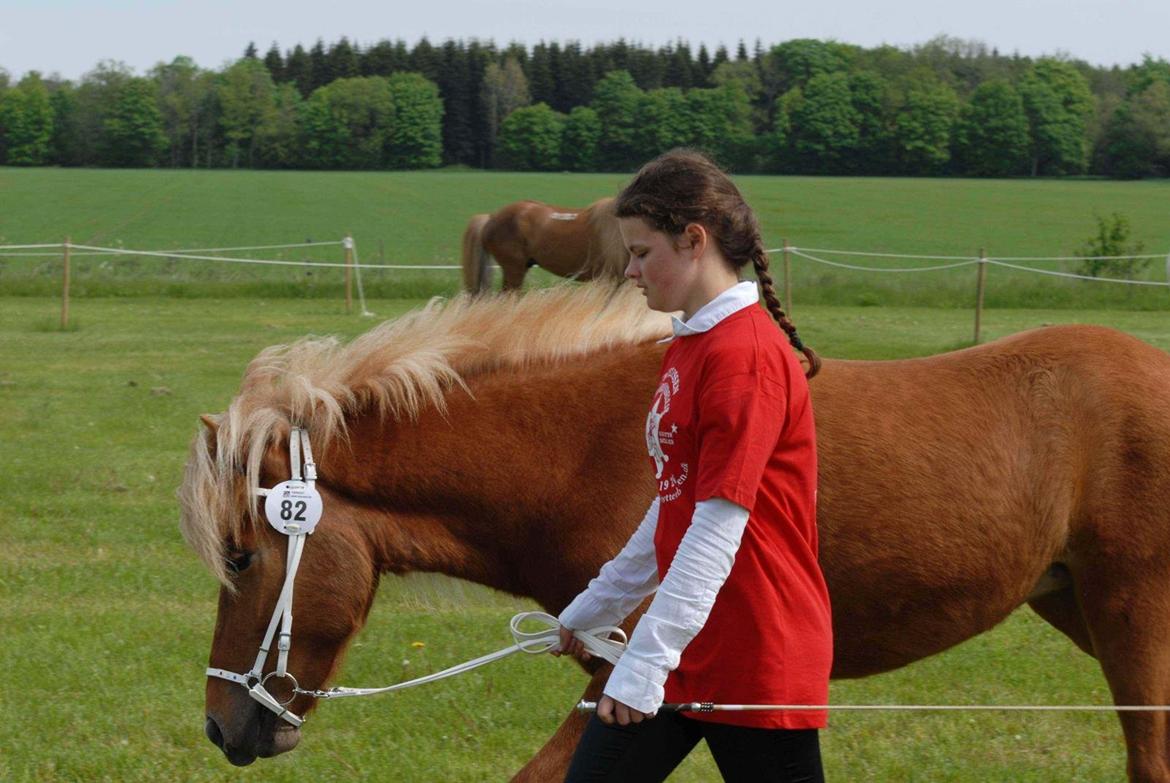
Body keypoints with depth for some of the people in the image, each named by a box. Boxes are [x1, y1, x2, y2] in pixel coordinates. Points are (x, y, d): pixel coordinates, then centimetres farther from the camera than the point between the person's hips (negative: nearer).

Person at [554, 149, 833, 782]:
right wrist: (590, 611, 27)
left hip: (758, 656, -9)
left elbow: (719, 526, -22)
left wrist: (647, 661, -24)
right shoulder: (686, 346, 13)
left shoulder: (746, 353, -17)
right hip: (685, 652, 9)